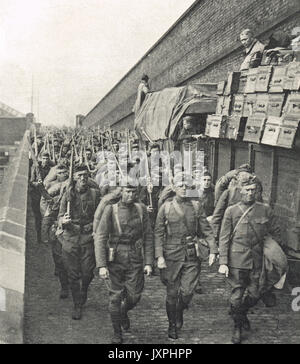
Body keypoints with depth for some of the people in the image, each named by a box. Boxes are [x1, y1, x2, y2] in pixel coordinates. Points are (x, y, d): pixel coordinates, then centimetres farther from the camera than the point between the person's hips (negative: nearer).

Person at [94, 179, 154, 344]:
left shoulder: (141, 209, 1)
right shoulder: (110, 210, -7)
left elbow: (148, 237, 5)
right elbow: (100, 238, -9)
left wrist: (149, 262, -1)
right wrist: (102, 265, -16)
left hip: (135, 260, 2)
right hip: (115, 259, -2)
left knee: (134, 296, 5)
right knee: (115, 297, 3)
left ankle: (123, 312, 40)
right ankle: (117, 333, 22)